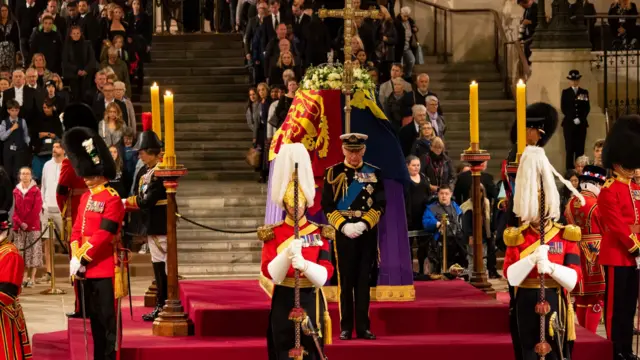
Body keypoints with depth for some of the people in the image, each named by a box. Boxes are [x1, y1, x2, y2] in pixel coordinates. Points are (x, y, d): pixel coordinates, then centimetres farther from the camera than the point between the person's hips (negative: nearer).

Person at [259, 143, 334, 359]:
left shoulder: (319, 233, 2)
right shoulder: (273, 234, 1)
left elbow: (325, 274, -7)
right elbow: (270, 273, -9)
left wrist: (304, 264, -26)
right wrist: (287, 254, -27)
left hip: (311, 302, 1)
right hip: (283, 303, -1)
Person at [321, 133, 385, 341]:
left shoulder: (374, 173, 5)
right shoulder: (333, 173, 1)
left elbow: (380, 205, 2)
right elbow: (327, 206, -2)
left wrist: (363, 224, -12)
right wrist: (344, 226, -14)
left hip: (367, 234, 1)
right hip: (343, 234, -1)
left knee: (364, 281, 3)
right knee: (346, 281, 0)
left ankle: (363, 327, 7)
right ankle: (346, 328, 4)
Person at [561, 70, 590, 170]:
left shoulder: (584, 92, 12)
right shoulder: (565, 92, 8)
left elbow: (587, 108, 6)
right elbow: (563, 108, 0)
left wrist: (580, 119, -8)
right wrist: (573, 119, -10)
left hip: (581, 124, 1)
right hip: (569, 124, -1)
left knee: (580, 148, -1)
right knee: (570, 148, -5)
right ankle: (570, 169, -5)